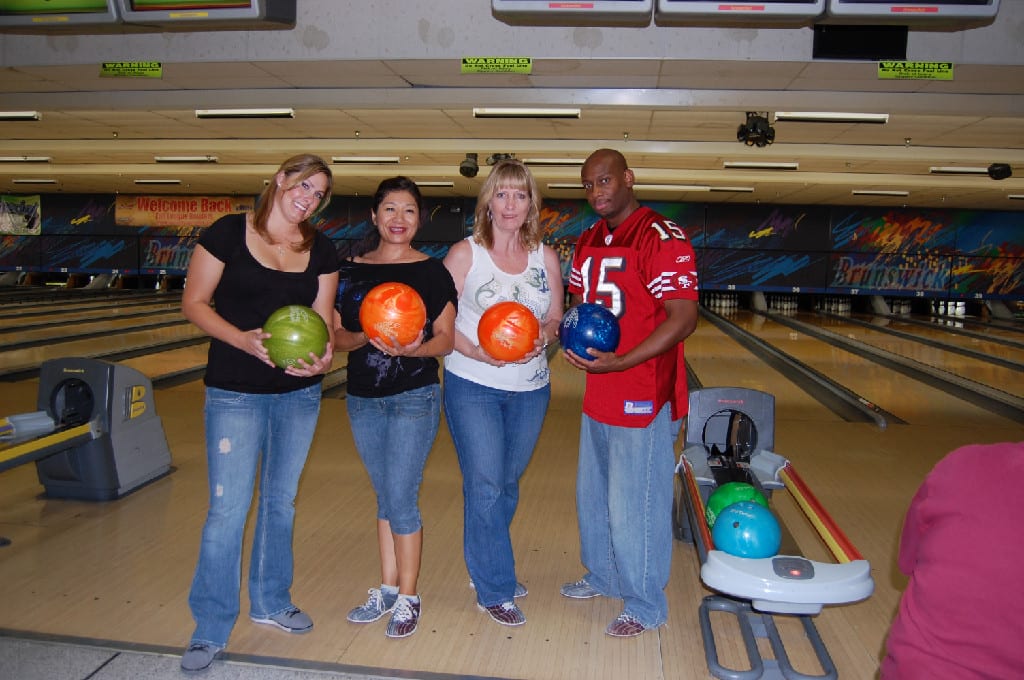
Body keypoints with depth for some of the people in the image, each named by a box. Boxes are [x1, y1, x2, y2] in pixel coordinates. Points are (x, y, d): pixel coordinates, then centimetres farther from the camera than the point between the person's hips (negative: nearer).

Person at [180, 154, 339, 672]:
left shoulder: (321, 250, 2)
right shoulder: (228, 233, -7)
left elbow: (322, 319, 1)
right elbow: (194, 303, -7)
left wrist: (323, 356, -21)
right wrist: (244, 339, -22)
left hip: (299, 393, 4)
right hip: (235, 393, -4)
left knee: (281, 501, 16)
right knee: (228, 509, -1)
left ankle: (270, 602, 36)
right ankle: (210, 629, 17)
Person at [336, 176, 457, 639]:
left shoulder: (432, 272, -5)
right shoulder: (350, 270, 4)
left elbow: (446, 340, -5)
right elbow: (337, 335, 2)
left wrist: (415, 348, -25)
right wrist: (366, 338, -19)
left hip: (414, 397, -4)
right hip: (363, 399, 4)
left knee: (401, 500, -2)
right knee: (385, 498, 15)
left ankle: (407, 598, 16)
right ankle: (387, 589, 30)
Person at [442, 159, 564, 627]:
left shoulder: (545, 257, 3)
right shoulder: (464, 254, -6)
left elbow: (556, 319, 8)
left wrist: (543, 336, -14)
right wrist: (474, 351, -22)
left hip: (530, 389, 4)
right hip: (473, 387, -3)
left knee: (508, 483, 15)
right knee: (485, 486, -1)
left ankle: (487, 565, 38)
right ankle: (495, 591, 15)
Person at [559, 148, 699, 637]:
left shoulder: (663, 239, -17)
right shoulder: (588, 241, 10)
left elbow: (683, 320, -23)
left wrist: (617, 363, -29)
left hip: (643, 400, -8)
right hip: (597, 396, 9)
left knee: (634, 507, 4)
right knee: (591, 495, 22)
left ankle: (645, 605, 26)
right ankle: (602, 576, 44)